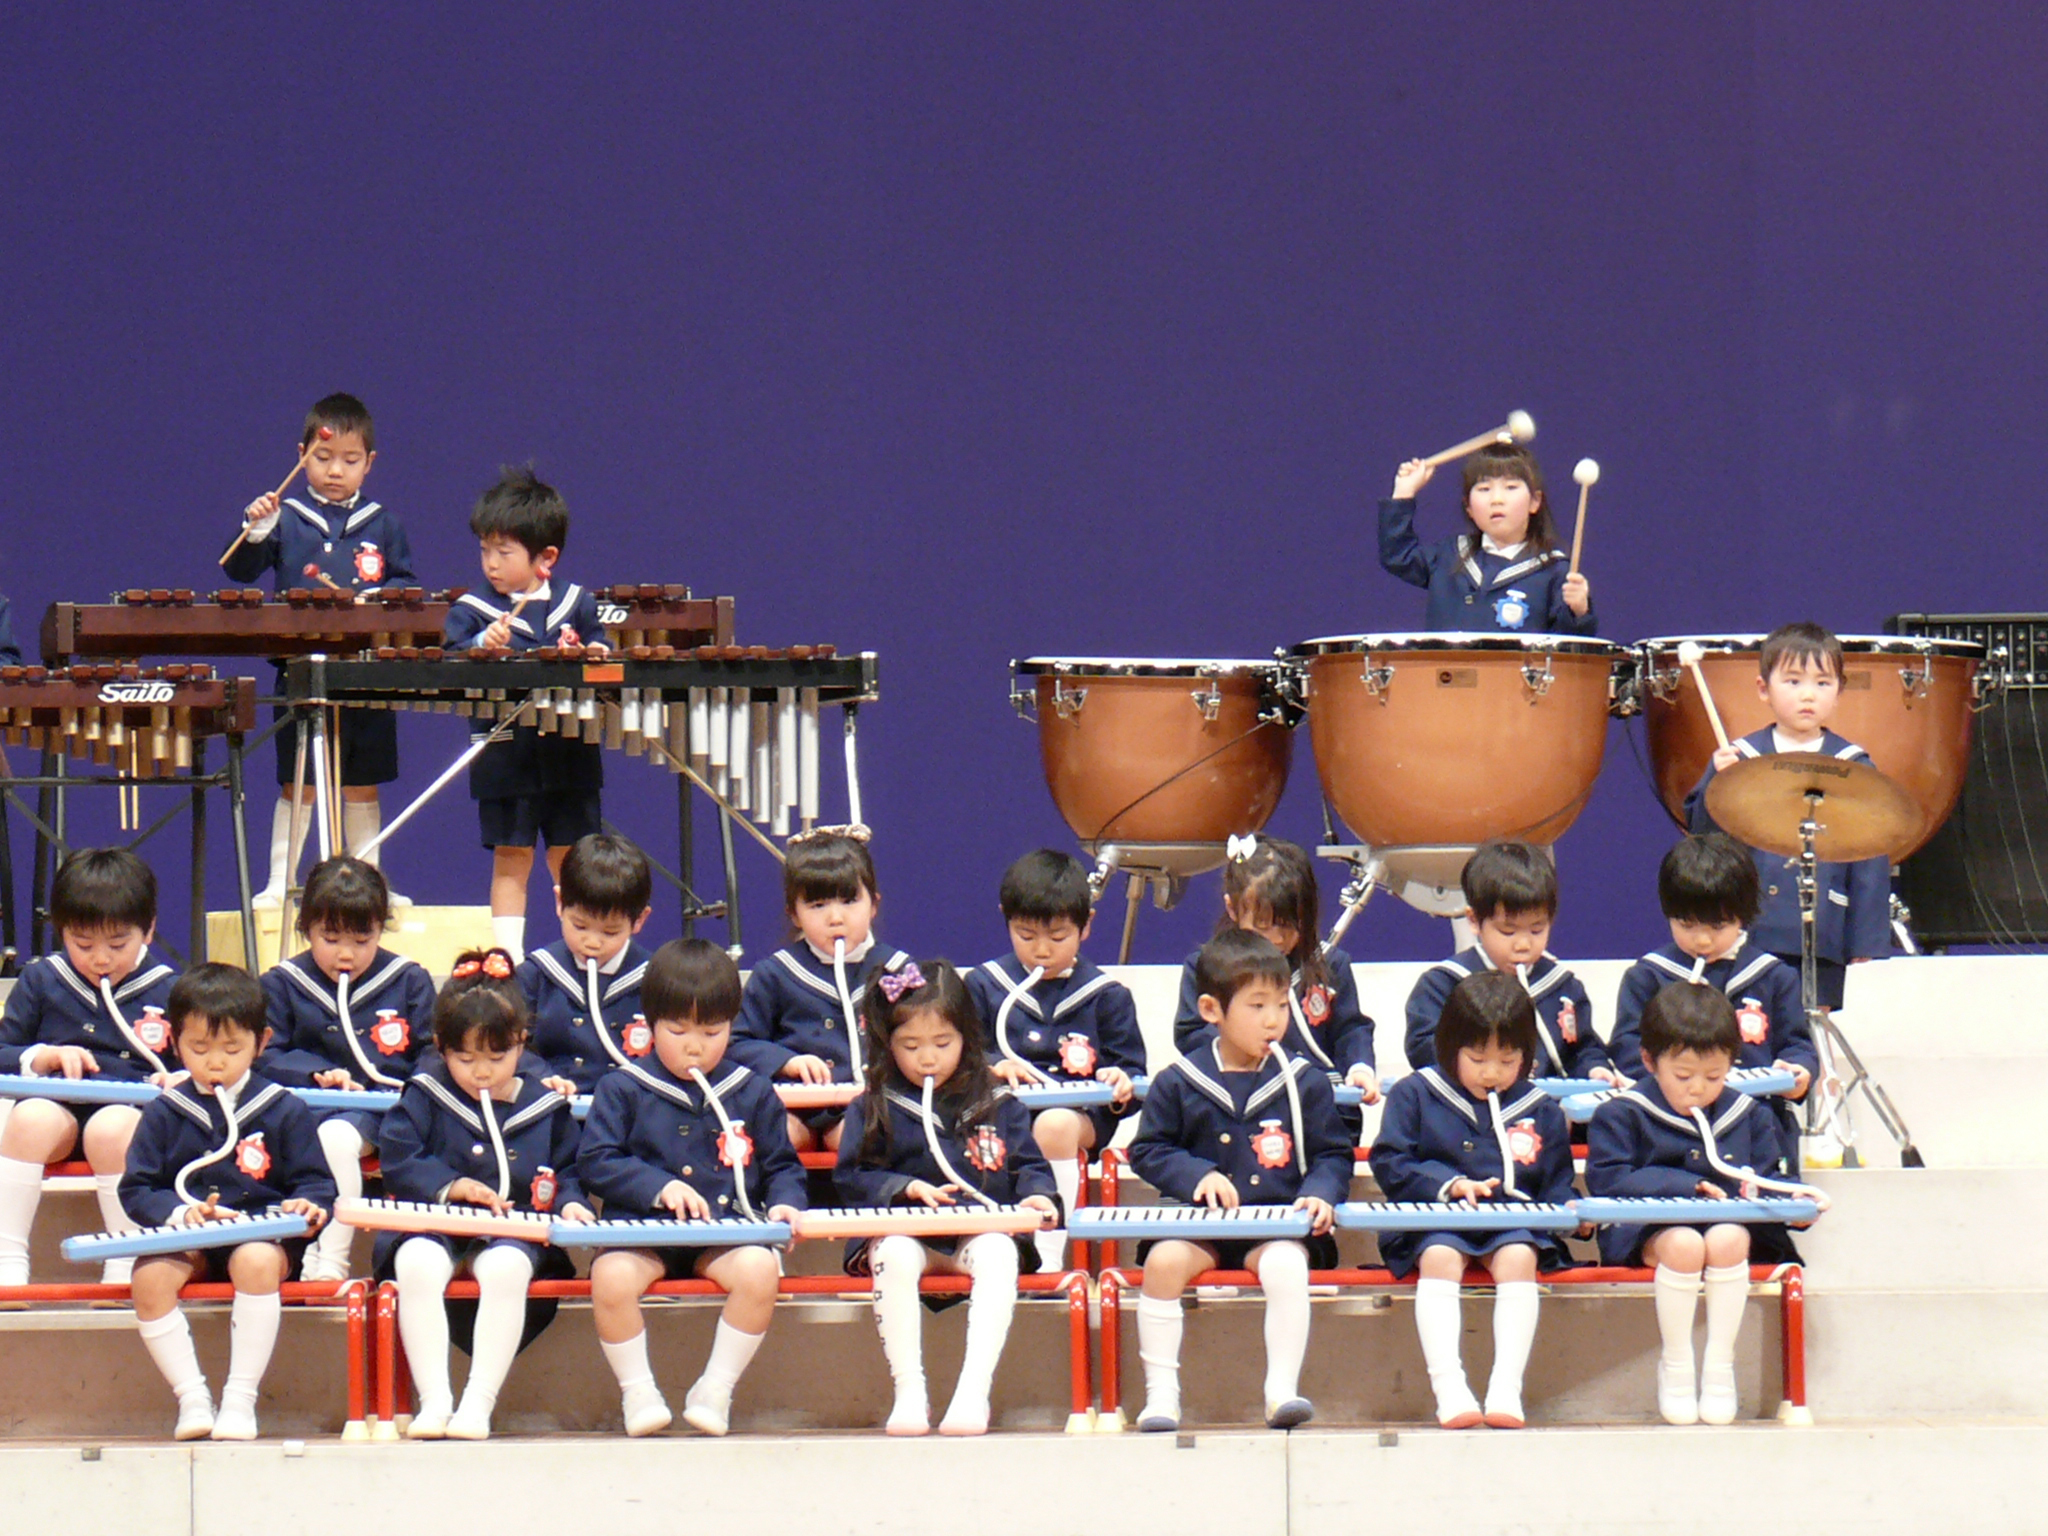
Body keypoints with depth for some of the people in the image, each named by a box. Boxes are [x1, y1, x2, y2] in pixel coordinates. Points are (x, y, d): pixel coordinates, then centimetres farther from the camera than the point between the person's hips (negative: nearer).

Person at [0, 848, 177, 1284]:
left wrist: (174, 1083, -11)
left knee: (111, 1128, -36)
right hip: (58, 1106, 2)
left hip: (133, 1112, -2)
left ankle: (124, 1265, -28)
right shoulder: (41, 981, 14)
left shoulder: (168, 992, 8)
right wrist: (42, 1058, -6)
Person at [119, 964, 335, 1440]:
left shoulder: (284, 1110, 6)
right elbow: (136, 1189, 5)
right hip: (185, 1241, 2)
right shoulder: (165, 1112, 9)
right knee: (149, 1276, -31)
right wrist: (180, 1213, -15)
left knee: (257, 1261, -38)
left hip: (262, 1234, -2)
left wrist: (307, 1205, -18)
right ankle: (190, 1395, -18)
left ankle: (241, 1397, -28)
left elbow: (316, 1182, 6)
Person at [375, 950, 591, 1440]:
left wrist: (569, 1202, -2)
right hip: (433, 1230, 0)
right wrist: (451, 1186, -11)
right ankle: (434, 1400, -36)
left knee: (507, 1266, -37)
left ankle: (479, 1402, -35)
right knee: (417, 1264, -37)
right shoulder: (425, 1096, 9)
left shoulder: (545, 1108, 13)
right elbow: (398, 1163, 1)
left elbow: (567, 1171, 20)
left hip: (514, 1235, 0)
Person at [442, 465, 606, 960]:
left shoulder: (576, 604, 7)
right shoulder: (471, 611, 1)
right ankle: (508, 957, 5)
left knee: (571, 860, 8)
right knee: (511, 859, 0)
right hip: (505, 757, -2)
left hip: (569, 753, 2)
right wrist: (483, 645, -25)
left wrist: (596, 655, -7)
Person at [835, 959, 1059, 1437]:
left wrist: (1036, 1194, -10)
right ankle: (908, 1392, -35)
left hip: (981, 1234, 0)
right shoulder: (874, 1107, 8)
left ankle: (974, 1390, -41)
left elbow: (1028, 1163, 13)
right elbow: (850, 1178, 4)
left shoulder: (996, 1105, 12)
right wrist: (907, 1189, -12)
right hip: (903, 1231, 0)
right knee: (893, 1255, -36)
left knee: (1000, 1253, -34)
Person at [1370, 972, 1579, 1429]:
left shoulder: (1541, 1112, 14)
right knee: (1439, 1256, -34)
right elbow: (1389, 1164, 0)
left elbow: (1557, 1186, 18)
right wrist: (1449, 1184, -13)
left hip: (1514, 1221, 2)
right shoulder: (1414, 1096, 7)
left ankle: (1506, 1387, -38)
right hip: (1436, 1223, -2)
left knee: (1519, 1257, -31)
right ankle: (1448, 1388, -42)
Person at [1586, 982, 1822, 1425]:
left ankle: (1720, 1366, -21)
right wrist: (1688, 1186, -12)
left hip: (1730, 1222, 3)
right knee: (1684, 1244, -37)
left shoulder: (1747, 1116, 14)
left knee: (1727, 1240, -35)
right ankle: (1675, 1365, -19)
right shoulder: (1622, 1115, 3)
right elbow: (1607, 1181, -7)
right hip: (1648, 1229, -3)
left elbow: (1771, 1180, 20)